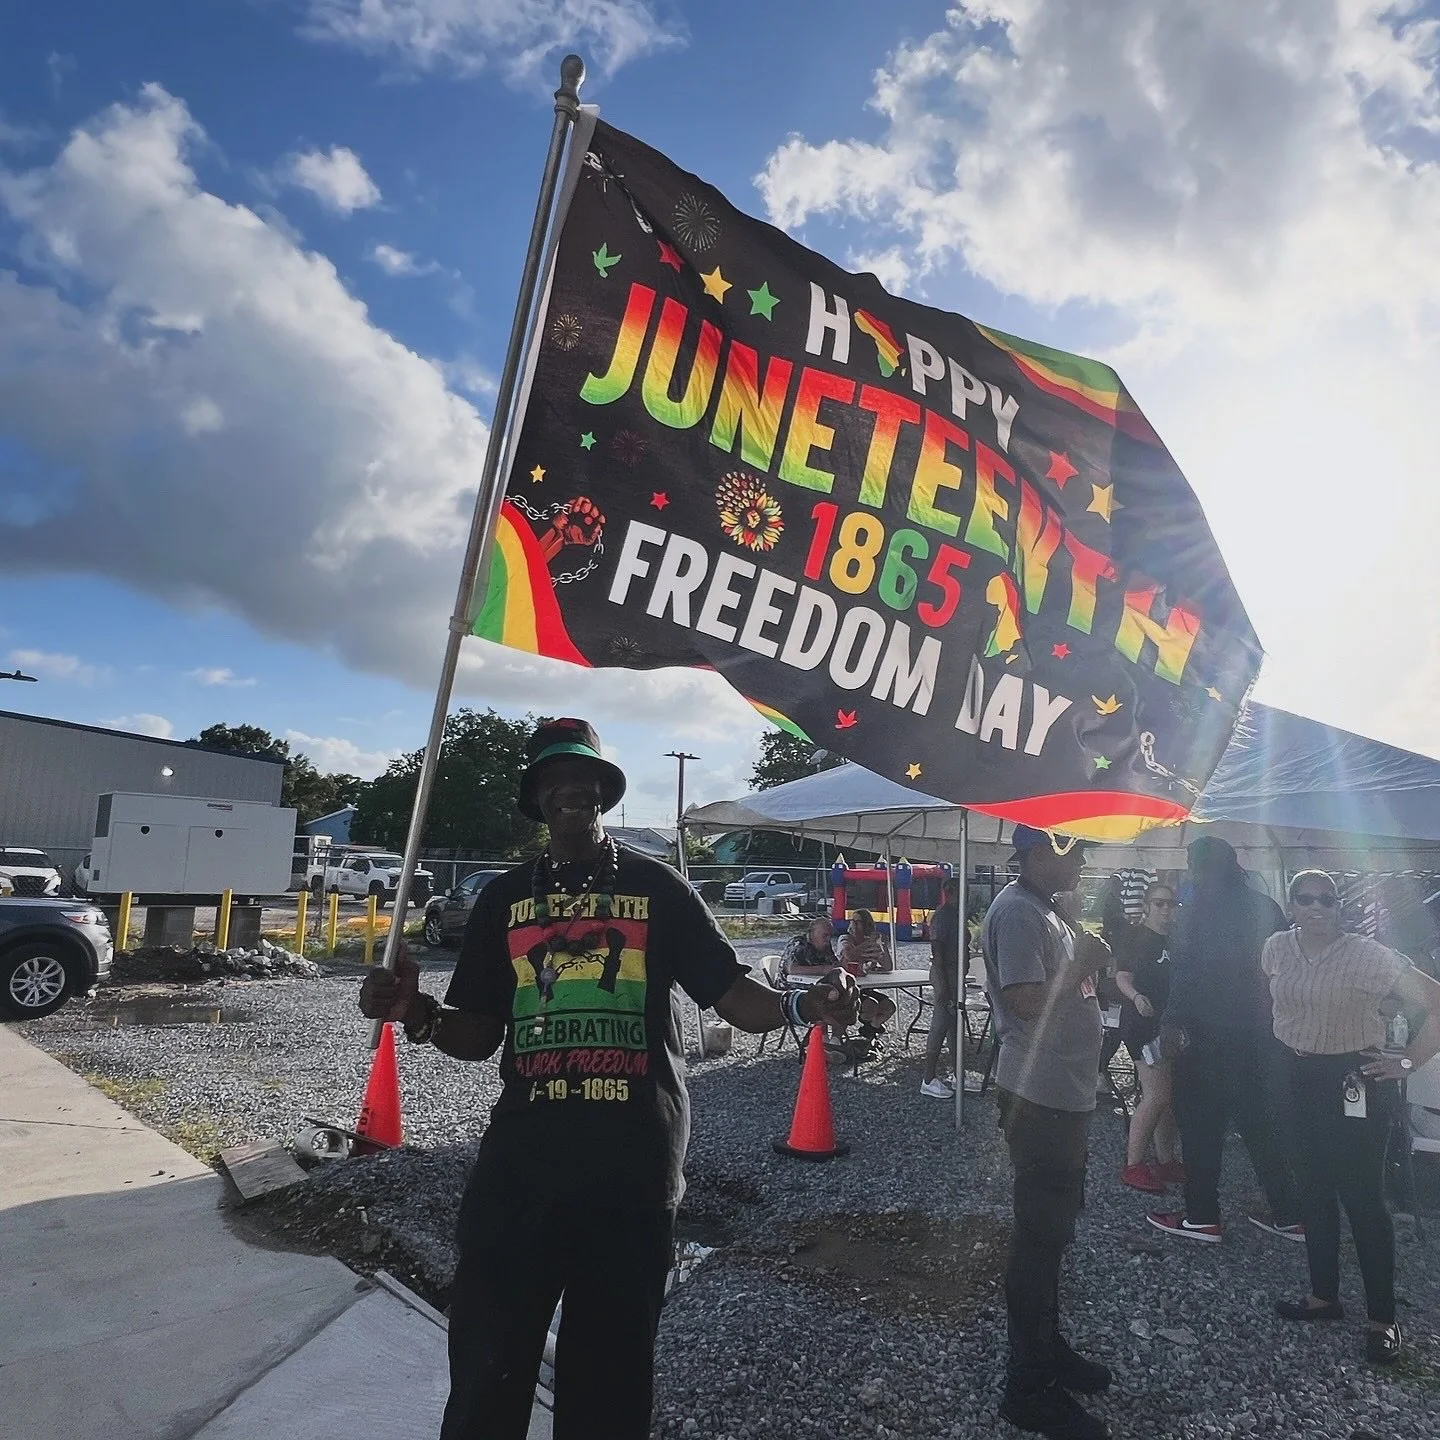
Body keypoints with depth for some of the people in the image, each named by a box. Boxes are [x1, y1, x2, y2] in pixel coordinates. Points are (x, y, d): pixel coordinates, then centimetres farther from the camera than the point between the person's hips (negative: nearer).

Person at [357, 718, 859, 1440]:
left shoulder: (658, 886, 2)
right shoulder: (504, 895, 7)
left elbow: (733, 994, -2)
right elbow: (479, 1034, 7)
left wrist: (800, 1004, -22)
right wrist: (419, 1012, -13)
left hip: (635, 1161, -1)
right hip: (521, 1159, 2)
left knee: (609, 1368, 15)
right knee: (487, 1368, 8)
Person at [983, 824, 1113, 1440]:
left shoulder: (1046, 910, 13)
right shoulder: (1017, 911, -19)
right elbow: (1026, 1002, -27)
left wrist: (1086, 962, 5)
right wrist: (1083, 966, -17)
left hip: (1064, 1093, 10)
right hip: (1039, 1096, -10)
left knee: (1052, 1226, 20)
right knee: (1040, 1234, 0)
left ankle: (1047, 1348, 36)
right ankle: (1029, 1386, 13)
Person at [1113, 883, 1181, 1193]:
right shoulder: (1137, 937, -8)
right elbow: (1122, 977, -14)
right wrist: (1136, 997, -32)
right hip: (1142, 1025, -8)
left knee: (1170, 1095, 12)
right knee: (1156, 1095, -11)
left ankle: (1165, 1161, 24)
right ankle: (1133, 1166, -3)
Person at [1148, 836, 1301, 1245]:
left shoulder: (1196, 913, -13)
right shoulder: (1265, 908, 5)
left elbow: (1185, 975, -16)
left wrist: (1172, 1023, -9)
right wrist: (1269, 1017, 20)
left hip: (1208, 1038, -6)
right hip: (1260, 1037, 6)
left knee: (1200, 1126, 4)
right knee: (1262, 1126, 16)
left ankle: (1202, 1217, 10)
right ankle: (1289, 1215, 22)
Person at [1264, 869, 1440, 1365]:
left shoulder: (1368, 955, -17)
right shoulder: (1277, 948, 0)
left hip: (1357, 1082, -5)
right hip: (1301, 1080, 6)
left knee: (1361, 1196, 0)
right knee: (1314, 1189, 14)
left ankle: (1383, 1319, 15)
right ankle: (1323, 1295, 29)